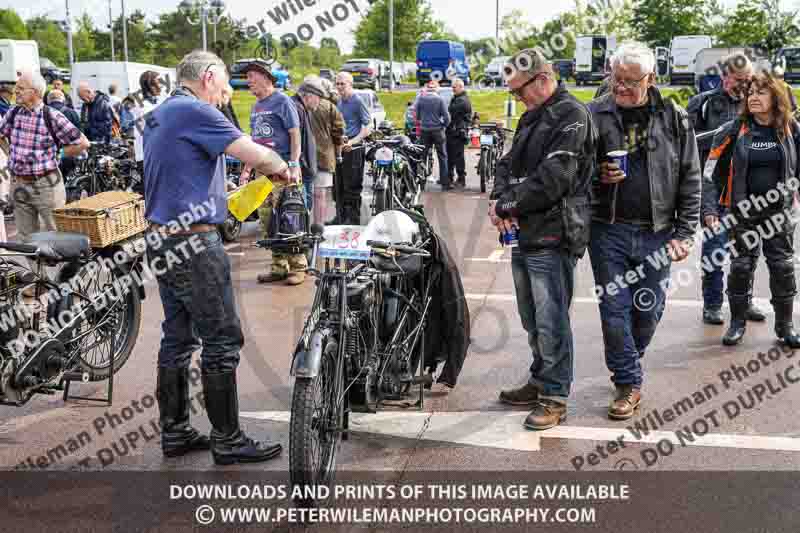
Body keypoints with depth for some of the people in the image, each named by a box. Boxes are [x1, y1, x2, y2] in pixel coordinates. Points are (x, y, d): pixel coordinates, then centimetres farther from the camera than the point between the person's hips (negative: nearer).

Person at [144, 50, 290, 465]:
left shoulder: (157, 116, 17)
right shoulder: (196, 111, -13)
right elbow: (255, 154, -17)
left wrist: (226, 200, 26)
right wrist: (281, 167, 4)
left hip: (161, 241, 10)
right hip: (195, 243, -10)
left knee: (178, 338, 14)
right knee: (222, 341, -2)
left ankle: (174, 431, 22)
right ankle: (227, 440, 6)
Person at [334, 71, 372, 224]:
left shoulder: (357, 101, -9)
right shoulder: (338, 102, 14)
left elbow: (368, 127, -12)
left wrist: (353, 141, -22)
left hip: (353, 149, -8)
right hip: (339, 148, 8)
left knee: (352, 186, -4)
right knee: (338, 185, 12)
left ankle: (354, 218, 3)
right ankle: (341, 216, 22)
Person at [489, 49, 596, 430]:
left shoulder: (571, 115, -10)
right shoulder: (532, 118, 20)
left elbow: (554, 177, -20)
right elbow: (509, 162, 17)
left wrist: (508, 204, -13)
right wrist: (499, 199, -3)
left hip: (553, 237, -9)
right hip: (525, 234, 9)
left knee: (550, 322, -4)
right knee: (532, 319, 18)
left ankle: (555, 397, 7)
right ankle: (540, 381, 31)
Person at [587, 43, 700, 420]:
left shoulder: (674, 119, 2)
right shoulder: (594, 115, 0)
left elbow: (690, 179, 4)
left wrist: (684, 233, -1)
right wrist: (597, 175, -14)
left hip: (656, 234, 1)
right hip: (608, 230, -1)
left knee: (649, 310, 11)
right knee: (614, 308, 2)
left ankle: (626, 364, 37)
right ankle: (628, 382, 16)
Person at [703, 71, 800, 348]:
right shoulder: (734, 130, -4)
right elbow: (712, 172, -4)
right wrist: (710, 209, -10)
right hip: (744, 213, -1)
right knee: (741, 266, 5)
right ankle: (738, 322, 21)